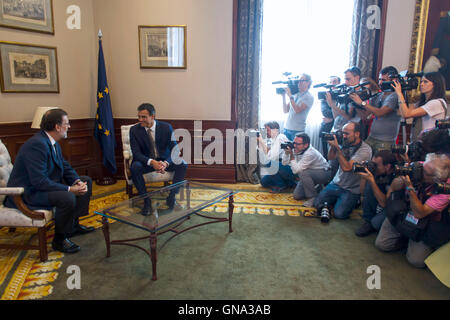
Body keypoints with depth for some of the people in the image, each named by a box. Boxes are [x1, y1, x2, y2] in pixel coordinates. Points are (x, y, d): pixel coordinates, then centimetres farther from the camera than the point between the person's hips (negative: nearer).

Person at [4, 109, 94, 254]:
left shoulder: (53, 143, 5)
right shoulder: (37, 144, -26)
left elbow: (65, 167, 10)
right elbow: (40, 182, -31)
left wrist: (77, 182, -9)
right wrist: (69, 189, -28)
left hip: (48, 184, 11)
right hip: (27, 193, -10)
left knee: (86, 181, 11)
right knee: (67, 198, -35)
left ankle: (73, 224, 18)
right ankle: (59, 240, -11)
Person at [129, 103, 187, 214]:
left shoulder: (166, 127, -9)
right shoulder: (134, 130, -9)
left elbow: (175, 150, -11)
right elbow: (136, 153, -14)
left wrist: (166, 163, -32)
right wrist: (151, 162, -34)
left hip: (164, 160, 1)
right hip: (146, 162, -1)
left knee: (182, 164, -25)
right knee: (134, 167, -33)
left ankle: (171, 198, -12)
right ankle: (146, 201, -18)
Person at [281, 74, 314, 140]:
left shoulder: (309, 97, -5)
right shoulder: (295, 94, 12)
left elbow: (297, 110, -18)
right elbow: (285, 111, 11)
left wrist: (290, 95, -16)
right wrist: (284, 96, 2)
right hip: (286, 128, 5)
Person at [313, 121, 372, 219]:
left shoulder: (365, 150, -20)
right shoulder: (346, 144, -1)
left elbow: (347, 167, -29)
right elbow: (331, 157, 7)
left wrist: (337, 147, -28)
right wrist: (332, 145, -12)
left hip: (352, 190, -5)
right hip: (336, 183, 5)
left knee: (339, 214, -17)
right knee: (317, 204, -3)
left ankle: (353, 201, 11)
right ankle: (337, 199, 20)